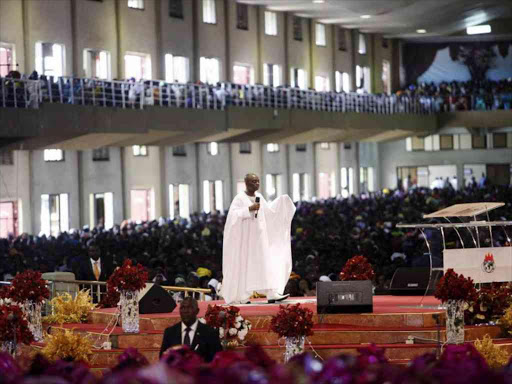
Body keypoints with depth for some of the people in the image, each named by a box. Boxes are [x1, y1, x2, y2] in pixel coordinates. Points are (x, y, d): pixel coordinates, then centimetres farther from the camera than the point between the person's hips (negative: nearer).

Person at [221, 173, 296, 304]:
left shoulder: (259, 196, 11)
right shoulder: (240, 198, -10)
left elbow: (268, 210, 22)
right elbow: (233, 214, -21)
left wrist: (282, 200, 14)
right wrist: (250, 209, -25)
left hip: (259, 236, 6)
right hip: (245, 236, -6)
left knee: (266, 263, -3)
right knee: (244, 265, 0)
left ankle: (272, 294, -7)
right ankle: (240, 296, 11)